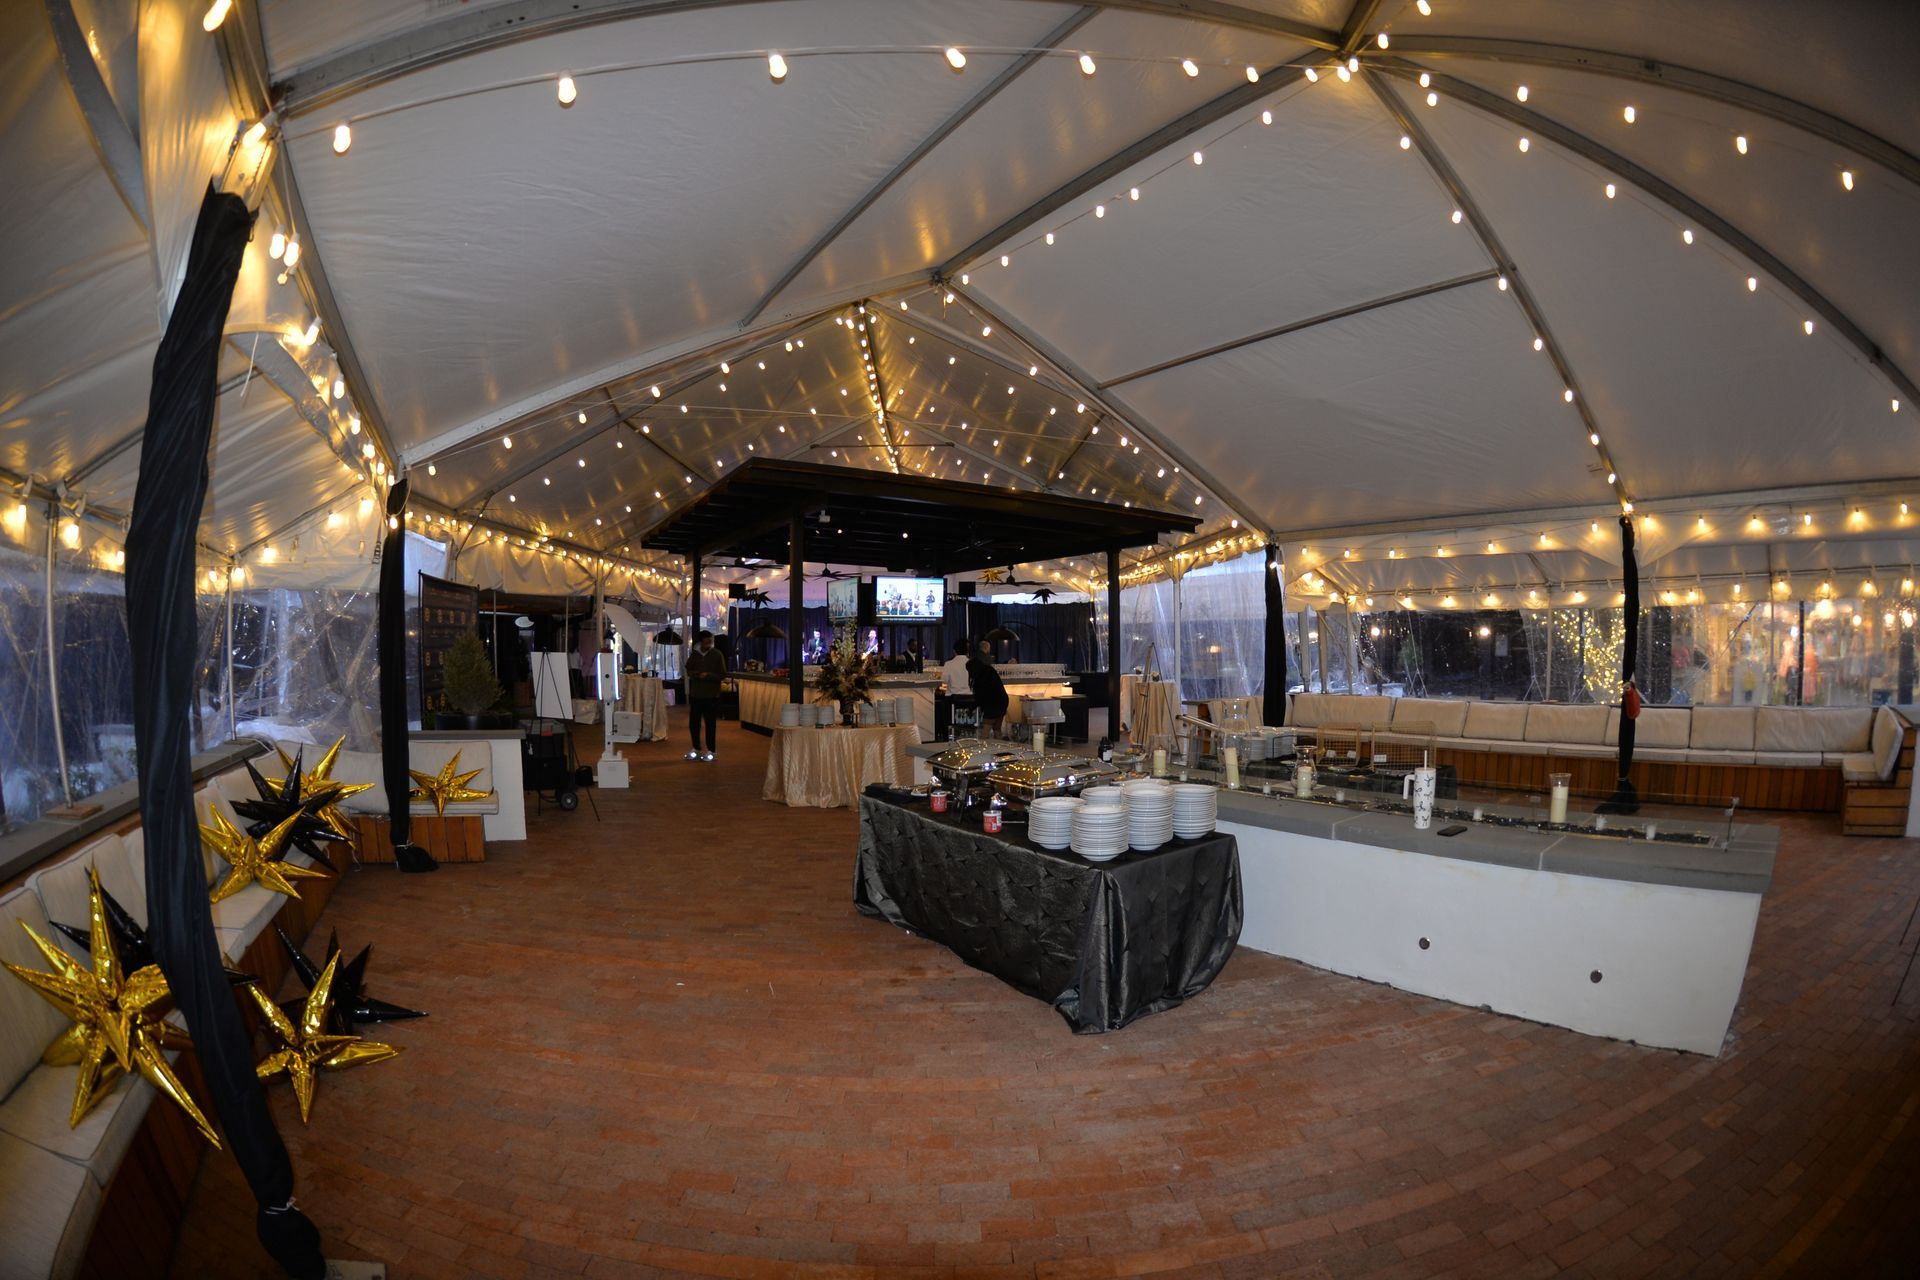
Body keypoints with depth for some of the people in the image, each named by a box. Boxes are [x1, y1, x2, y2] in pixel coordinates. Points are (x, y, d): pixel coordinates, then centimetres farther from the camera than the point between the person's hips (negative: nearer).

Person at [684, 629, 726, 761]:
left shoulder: (717, 654, -5)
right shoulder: (694, 655, 6)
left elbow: (722, 675, -5)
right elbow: (689, 671, 8)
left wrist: (708, 675, -19)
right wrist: (698, 675, -12)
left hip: (711, 695, -4)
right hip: (695, 694, 4)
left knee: (710, 723, 0)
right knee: (693, 722, 8)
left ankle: (710, 751, 9)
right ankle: (696, 749, 21)